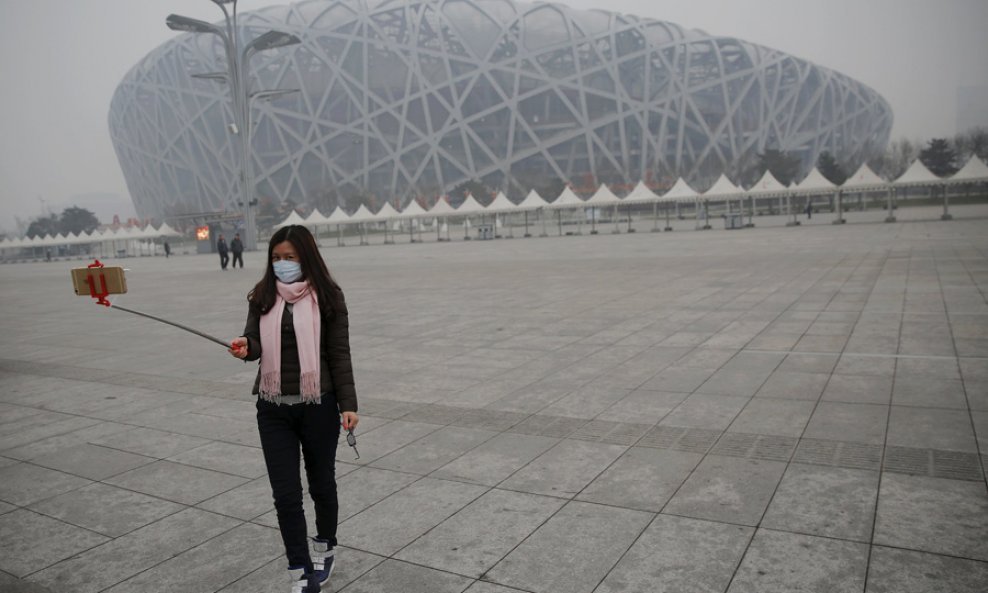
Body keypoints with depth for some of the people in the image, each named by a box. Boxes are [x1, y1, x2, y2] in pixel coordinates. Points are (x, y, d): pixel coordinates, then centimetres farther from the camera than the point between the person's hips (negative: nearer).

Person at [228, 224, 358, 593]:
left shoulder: (327, 297, -6)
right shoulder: (262, 297, 3)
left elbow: (339, 354, -5)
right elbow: (256, 341, -1)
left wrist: (348, 404, -9)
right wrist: (245, 347, -25)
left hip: (318, 407, -2)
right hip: (273, 410, 2)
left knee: (321, 483, 16)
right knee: (286, 494, 3)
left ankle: (325, 548, 42)